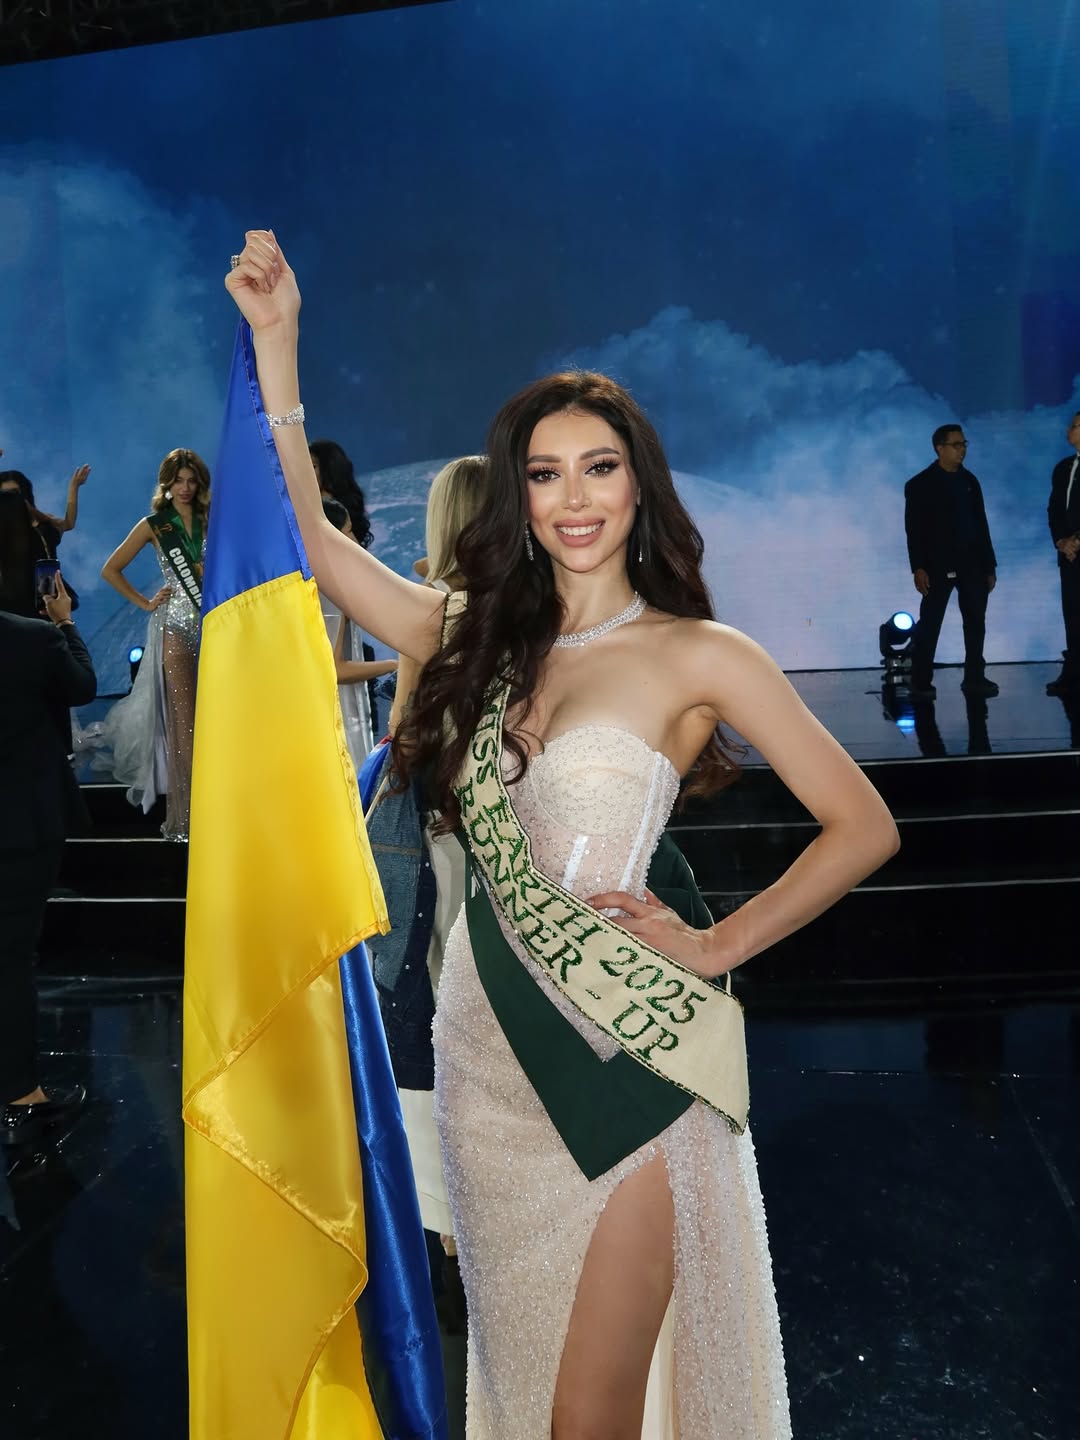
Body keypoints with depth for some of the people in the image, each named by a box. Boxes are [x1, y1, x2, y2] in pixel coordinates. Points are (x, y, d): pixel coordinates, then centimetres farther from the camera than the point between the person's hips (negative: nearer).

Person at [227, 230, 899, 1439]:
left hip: (623, 1051, -5)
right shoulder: (484, 640, 7)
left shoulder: (697, 654, -5)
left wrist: (714, 949, -8)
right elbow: (307, 537, 6)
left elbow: (862, 827, -4)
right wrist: (273, 338, 4)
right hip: (485, 1039, 5)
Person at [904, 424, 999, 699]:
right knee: (929, 625, -1)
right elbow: (914, 529, -8)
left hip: (972, 563, 5)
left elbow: (981, 525, 12)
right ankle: (921, 682, 6)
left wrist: (989, 566, 9)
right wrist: (918, 568, -17)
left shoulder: (970, 481, 12)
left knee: (976, 622, 6)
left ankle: (974, 678, 15)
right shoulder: (920, 484, -3)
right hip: (938, 565, -5)